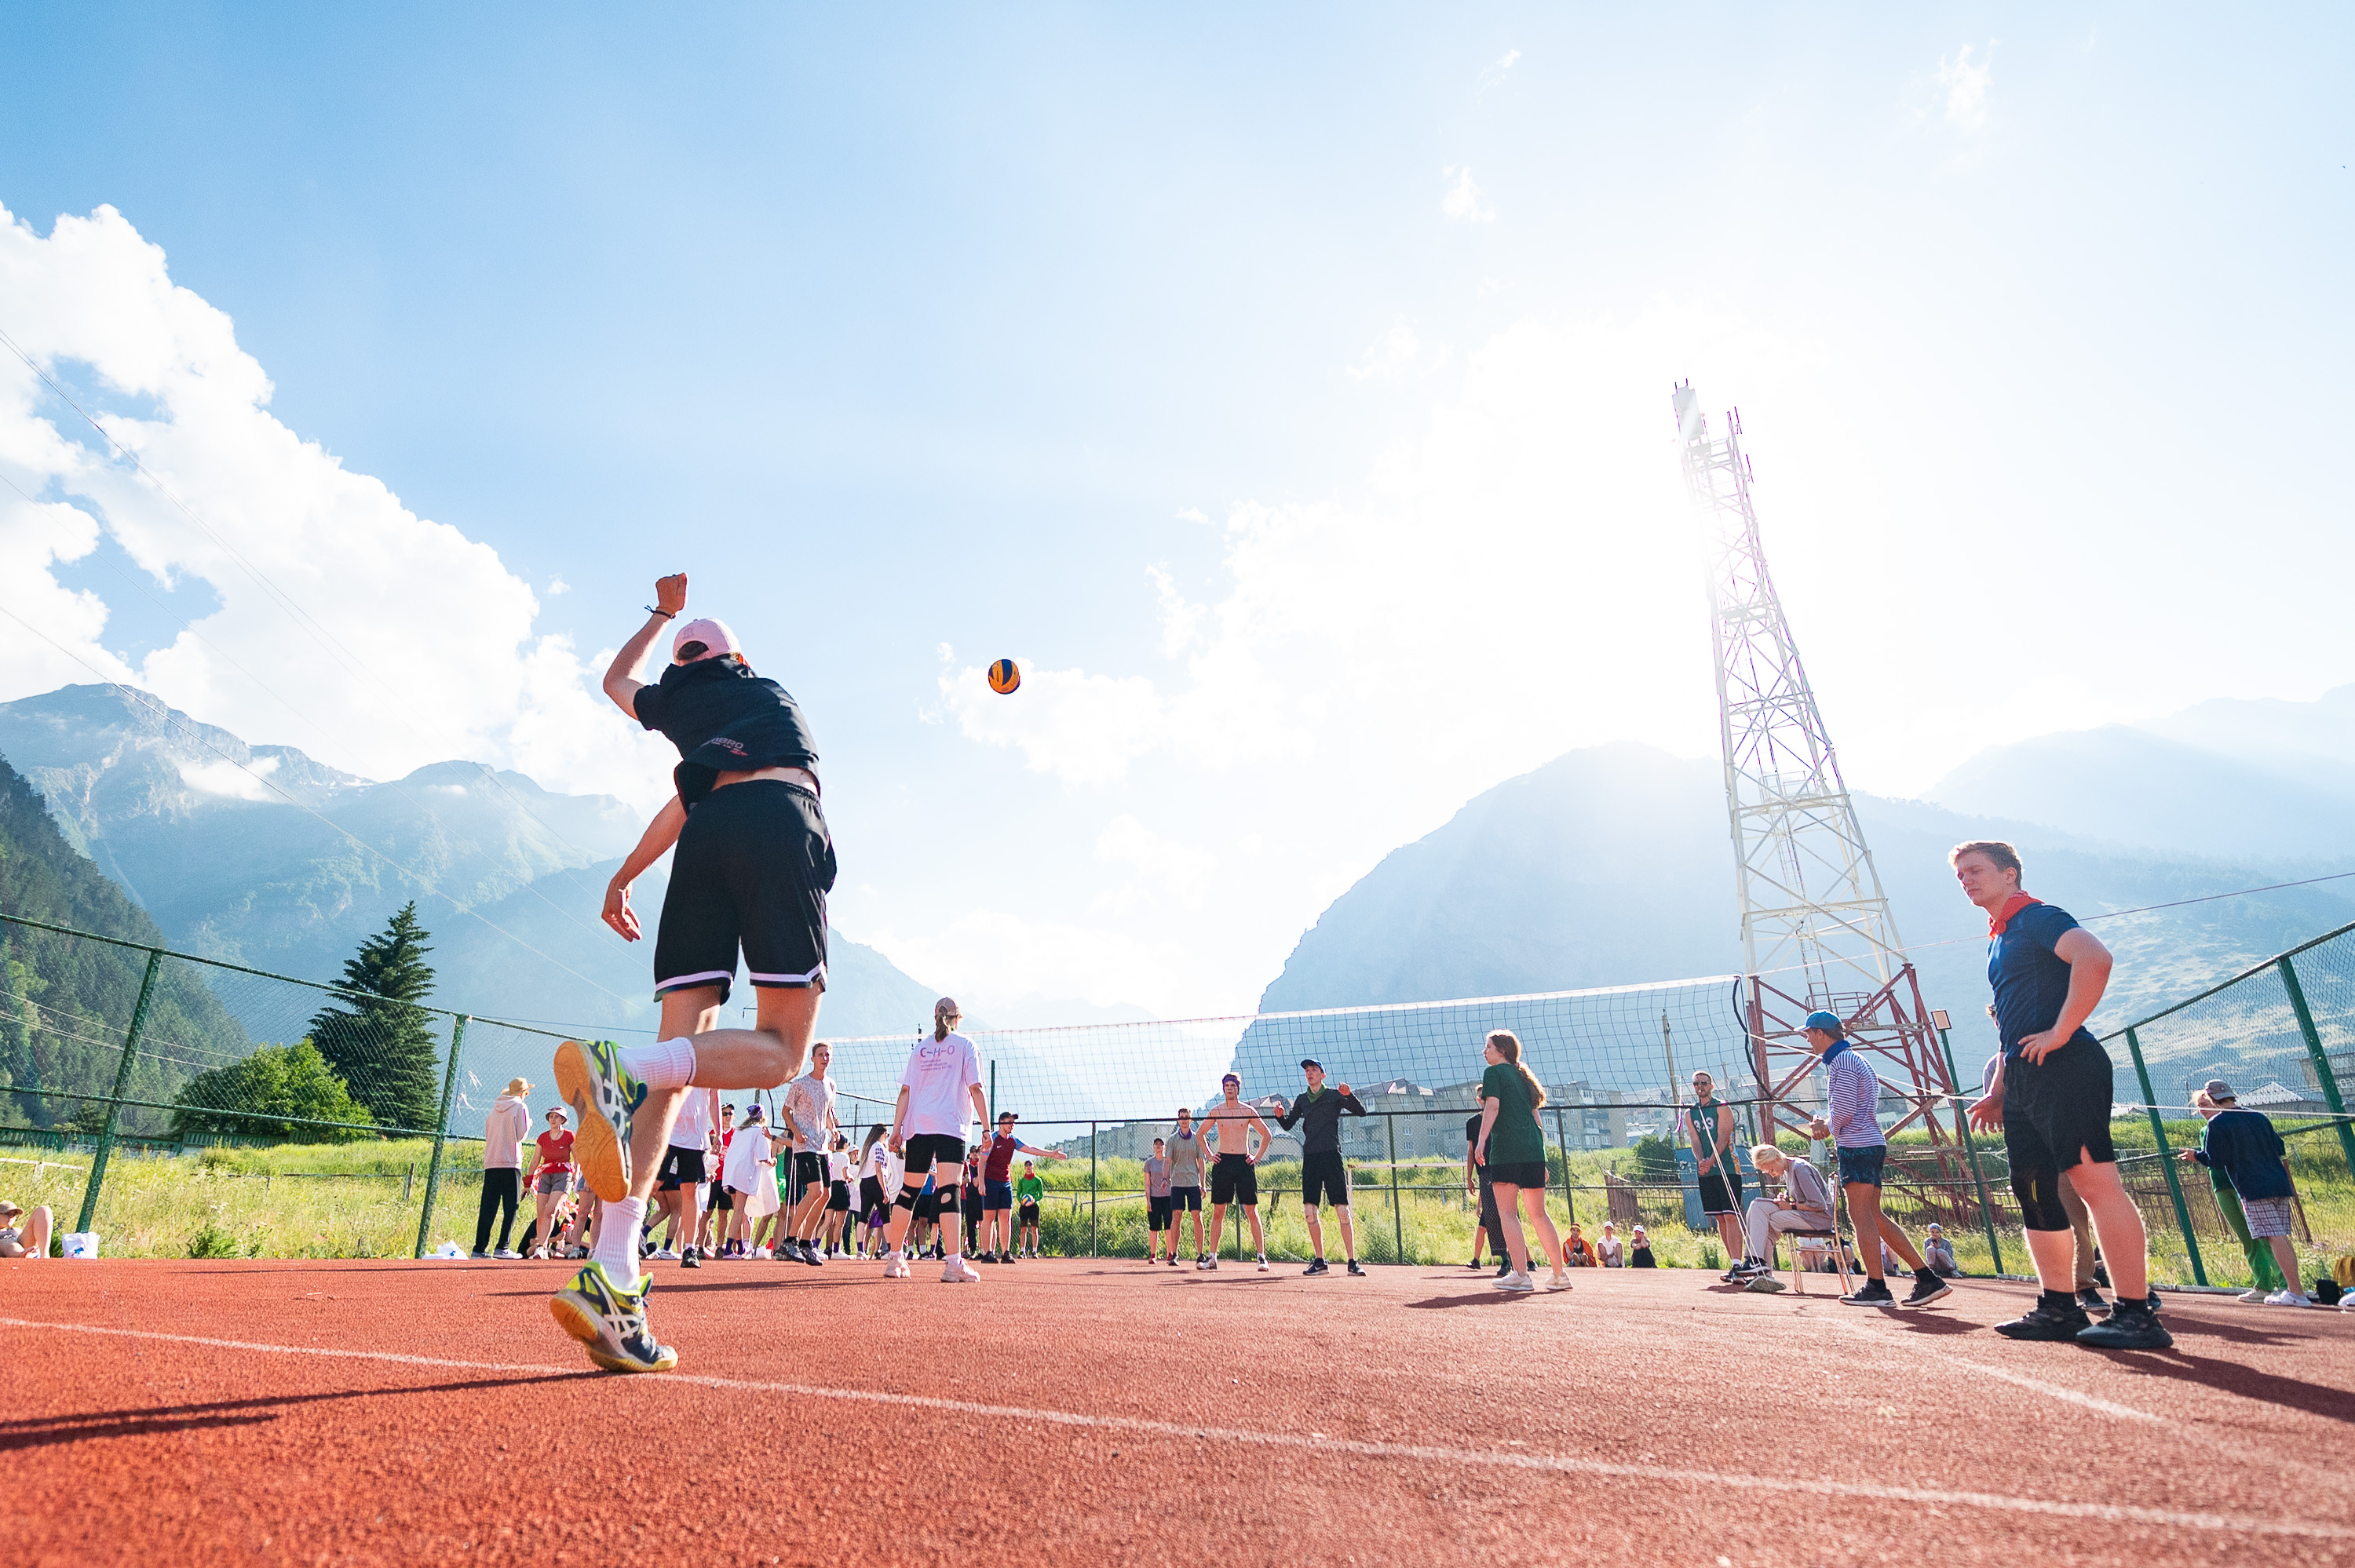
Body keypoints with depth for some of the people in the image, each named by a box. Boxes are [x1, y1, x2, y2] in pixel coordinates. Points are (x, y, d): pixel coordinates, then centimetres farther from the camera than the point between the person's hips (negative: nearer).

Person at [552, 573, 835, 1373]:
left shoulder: (674, 703, 32)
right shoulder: (770, 691, 31)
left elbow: (616, 680, 59)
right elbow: (697, 790, 21)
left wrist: (660, 615, 68)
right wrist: (627, 872, 22)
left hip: (704, 841, 3)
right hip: (781, 821, -3)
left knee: (681, 1049, 0)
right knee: (781, 1049, -4)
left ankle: (612, 1277, -13)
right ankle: (622, 1067, -33)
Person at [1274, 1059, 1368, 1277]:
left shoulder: (1335, 1096, 5)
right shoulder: (1302, 1100, 17)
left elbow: (1361, 1112, -4)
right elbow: (1288, 1125, 16)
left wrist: (1349, 1096, -22)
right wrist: (1280, 1115, -5)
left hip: (1332, 1156, -4)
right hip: (1310, 1158, 4)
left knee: (1343, 1211, -7)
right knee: (1309, 1211, -1)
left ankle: (1353, 1262, -1)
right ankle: (1319, 1261, 10)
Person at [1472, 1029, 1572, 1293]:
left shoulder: (1494, 1073, 3)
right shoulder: (1523, 1076, 22)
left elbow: (1492, 1106, -12)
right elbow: (1536, 1116, 21)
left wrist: (1482, 1140, -16)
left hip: (1507, 1148, -7)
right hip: (1534, 1148, 7)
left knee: (1507, 1212, -3)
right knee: (1538, 1213, 14)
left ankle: (1521, 1275, -9)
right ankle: (1560, 1275, 15)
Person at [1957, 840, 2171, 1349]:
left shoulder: (2037, 917, -3)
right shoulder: (1999, 940, 24)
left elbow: (2095, 958, -25)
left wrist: (2060, 1033, -23)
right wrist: (1998, 1093, 24)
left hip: (2062, 1068, -10)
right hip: (2024, 1078, 10)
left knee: (2096, 1183, -12)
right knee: (2033, 1190, 9)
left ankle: (2136, 1315, -8)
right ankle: (2060, 1308, 15)